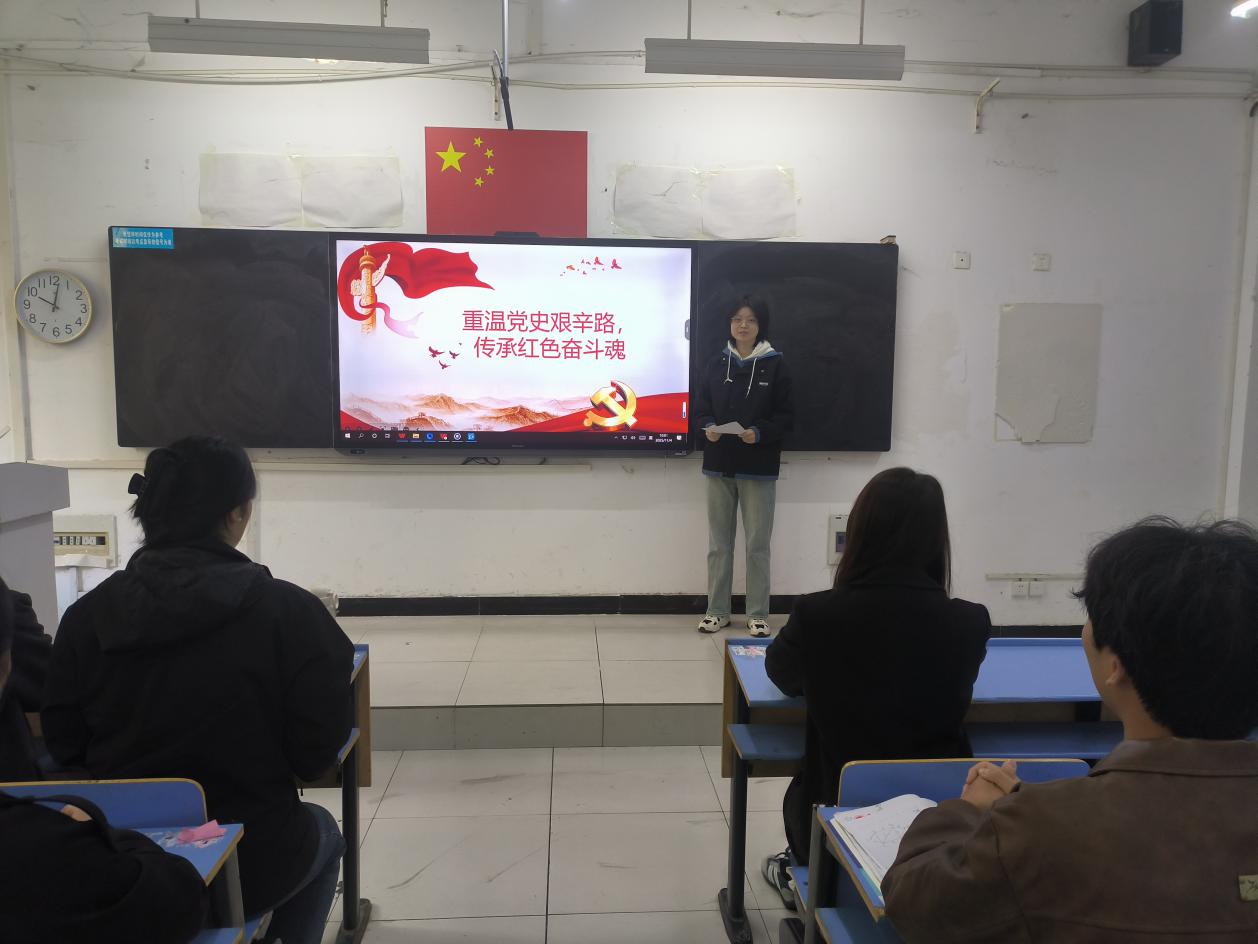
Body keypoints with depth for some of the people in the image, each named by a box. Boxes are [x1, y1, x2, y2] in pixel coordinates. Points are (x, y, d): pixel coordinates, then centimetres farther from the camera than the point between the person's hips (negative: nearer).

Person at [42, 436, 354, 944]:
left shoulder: (86, 614, -10)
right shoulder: (289, 611, -21)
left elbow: (64, 745, 2)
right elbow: (318, 752, -14)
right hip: (250, 863, -3)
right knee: (323, 831, 31)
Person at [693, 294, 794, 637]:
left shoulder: (775, 365, -2)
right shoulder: (716, 364, 6)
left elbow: (784, 416, -4)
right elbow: (700, 408, 8)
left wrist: (759, 433, -21)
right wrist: (708, 427, -13)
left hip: (758, 468, -3)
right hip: (719, 466, 3)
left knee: (758, 543, 4)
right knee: (718, 542, 9)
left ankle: (758, 614, 16)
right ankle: (717, 611, 20)